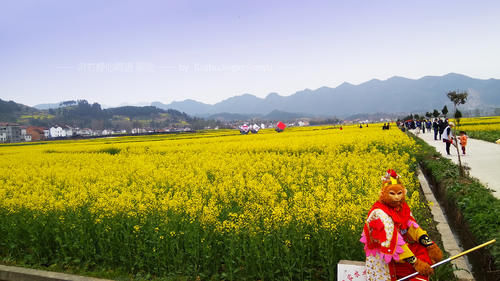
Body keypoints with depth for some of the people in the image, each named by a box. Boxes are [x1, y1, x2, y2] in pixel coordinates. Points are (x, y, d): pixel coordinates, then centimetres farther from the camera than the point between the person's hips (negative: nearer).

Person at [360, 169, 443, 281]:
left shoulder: (402, 207, 0)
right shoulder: (380, 213, -26)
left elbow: (412, 227, -2)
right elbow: (392, 241, -30)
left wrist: (429, 244, -18)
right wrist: (415, 262, -32)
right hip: (383, 251, -8)